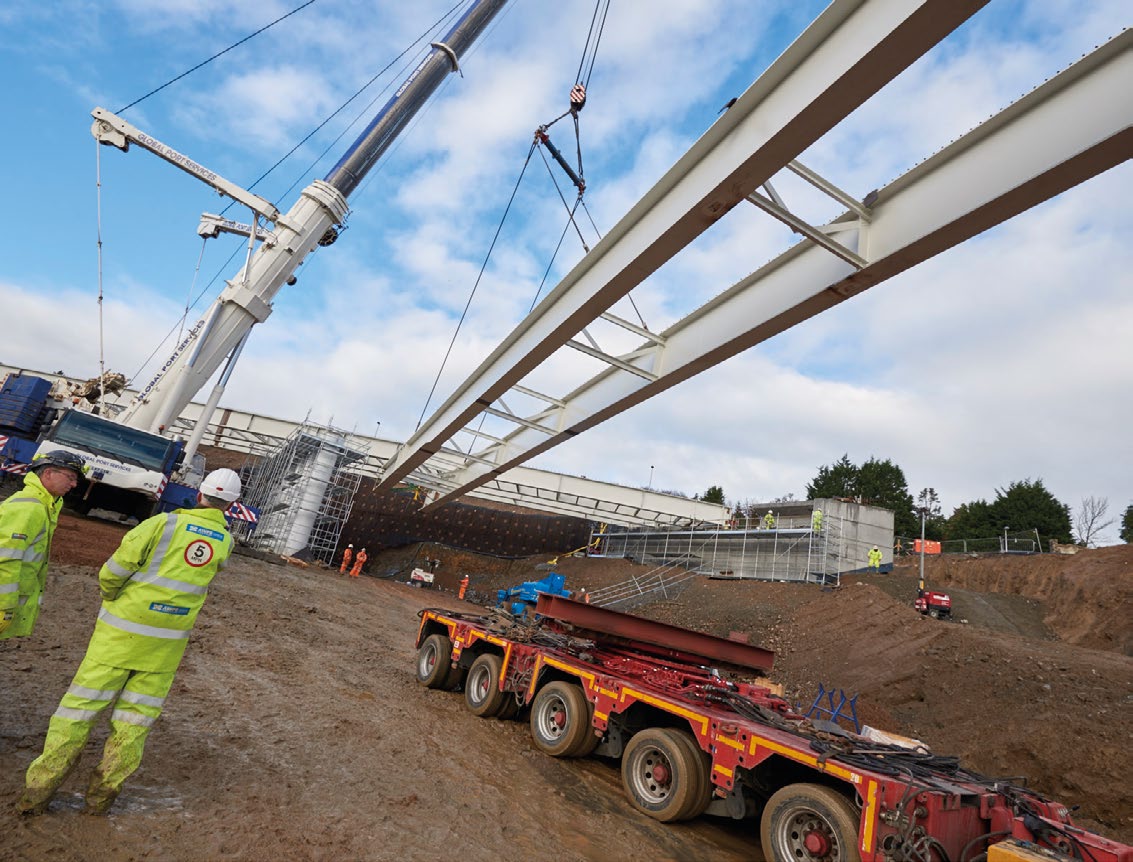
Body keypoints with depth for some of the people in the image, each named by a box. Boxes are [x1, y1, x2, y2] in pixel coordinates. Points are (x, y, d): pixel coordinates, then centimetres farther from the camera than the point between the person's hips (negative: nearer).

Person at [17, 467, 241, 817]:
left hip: (123, 629, -2)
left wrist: (110, 595, 5)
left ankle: (39, 789, 15)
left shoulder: (165, 522, -12)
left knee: (84, 702, 9)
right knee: (137, 714, 13)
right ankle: (103, 794, 19)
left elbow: (116, 567, -15)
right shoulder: (225, 541, -4)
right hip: (167, 642, 2)